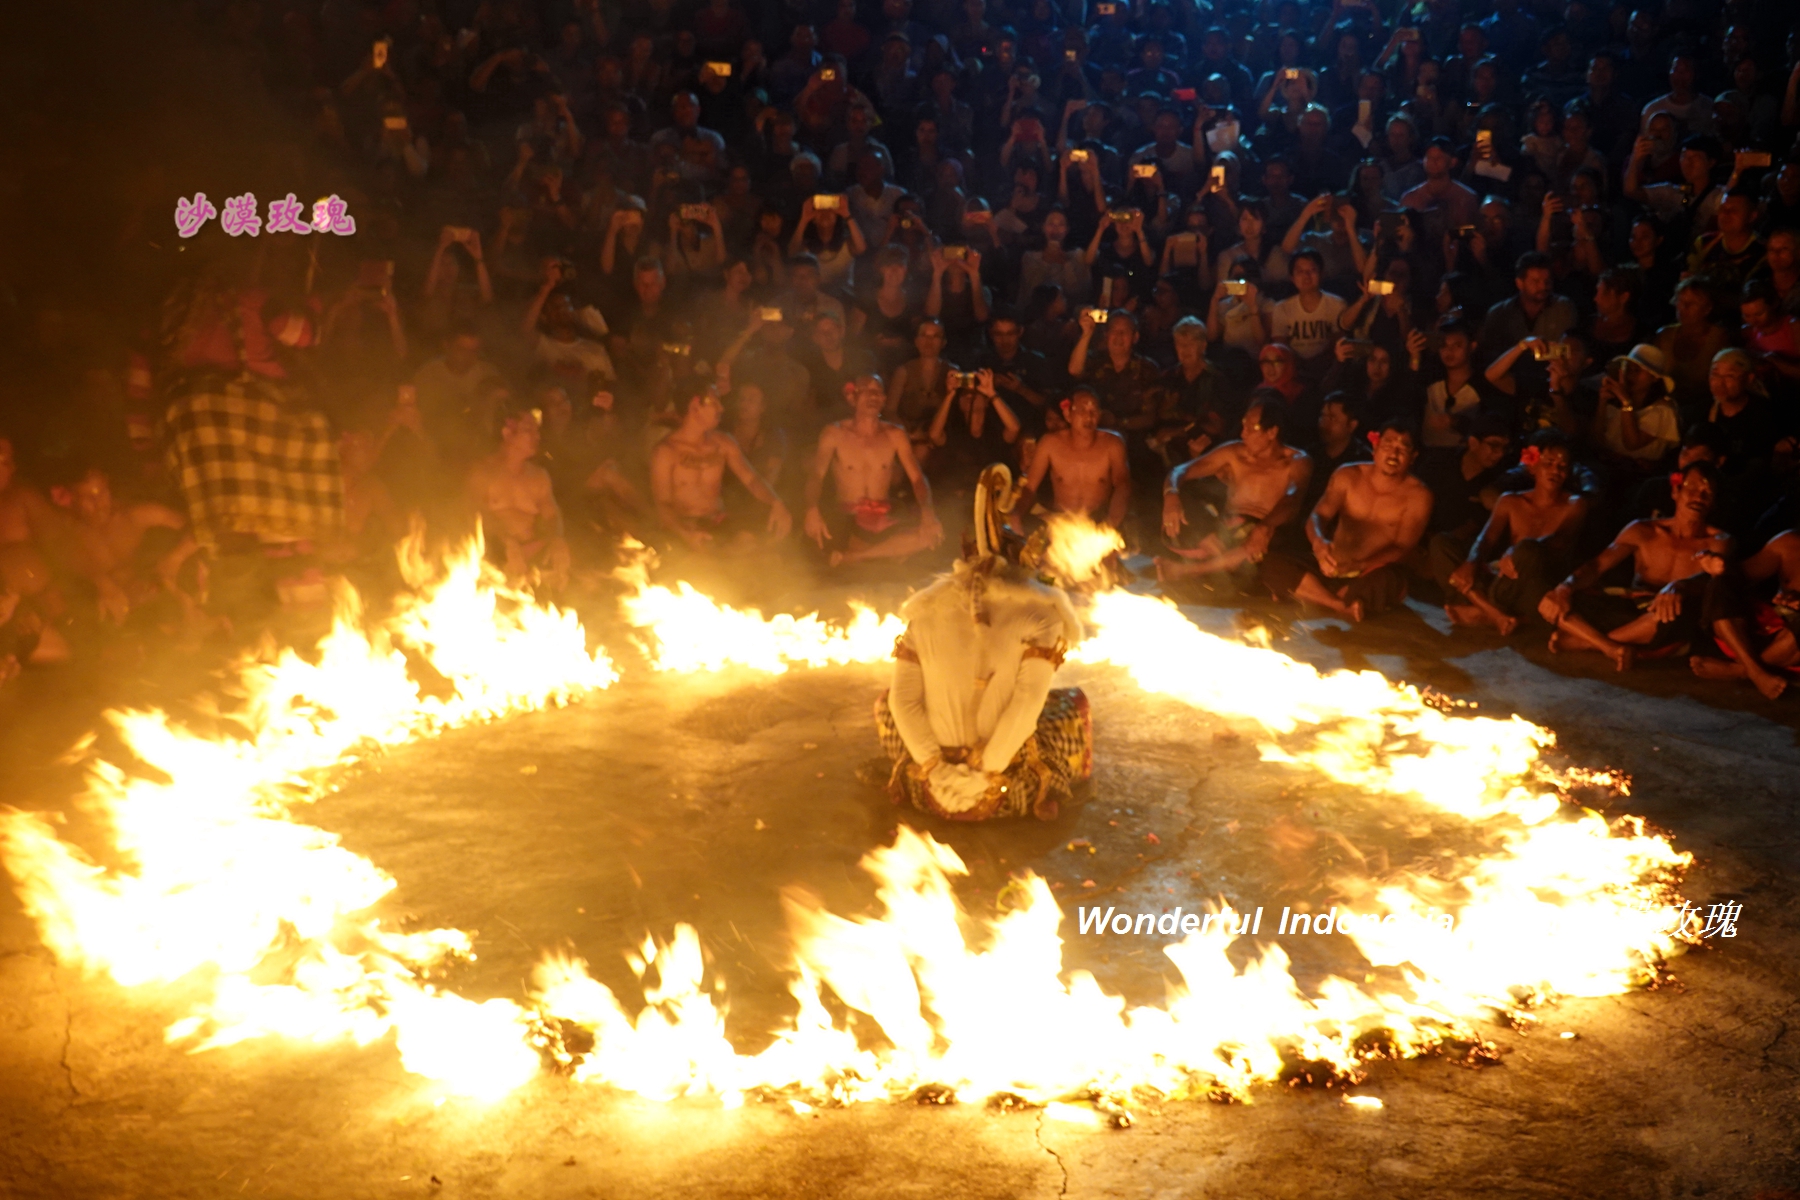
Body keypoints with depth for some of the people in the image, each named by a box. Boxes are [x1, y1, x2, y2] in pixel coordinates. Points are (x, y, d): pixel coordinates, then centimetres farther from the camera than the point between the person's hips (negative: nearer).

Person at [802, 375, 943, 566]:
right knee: (810, 526, -38)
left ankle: (849, 556, -20)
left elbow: (917, 478, 1)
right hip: (845, 520, -3)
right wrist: (812, 510, -33)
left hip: (883, 522, 3)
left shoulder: (895, 435, 7)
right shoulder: (834, 434, 1)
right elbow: (816, 475, -11)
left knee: (931, 535, -28)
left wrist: (927, 512, -21)